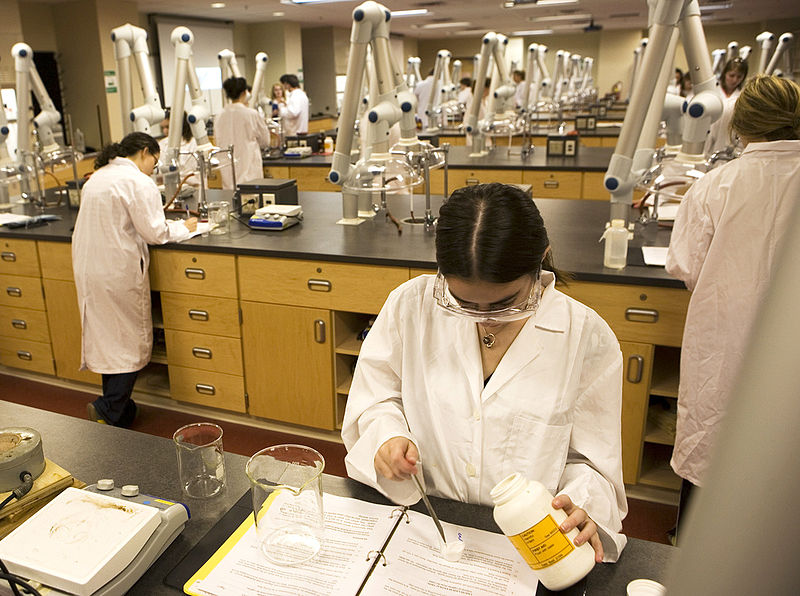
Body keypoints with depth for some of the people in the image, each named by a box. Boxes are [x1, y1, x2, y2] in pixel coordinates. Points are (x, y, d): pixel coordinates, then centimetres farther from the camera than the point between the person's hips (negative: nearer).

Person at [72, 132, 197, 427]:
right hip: (118, 270, -9)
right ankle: (108, 409, -1)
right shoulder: (138, 182, -12)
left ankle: (116, 408, 25)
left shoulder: (97, 177, 16)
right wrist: (183, 228, 3)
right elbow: (154, 232, -14)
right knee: (132, 339, 4)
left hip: (86, 267, 9)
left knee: (108, 337, 15)